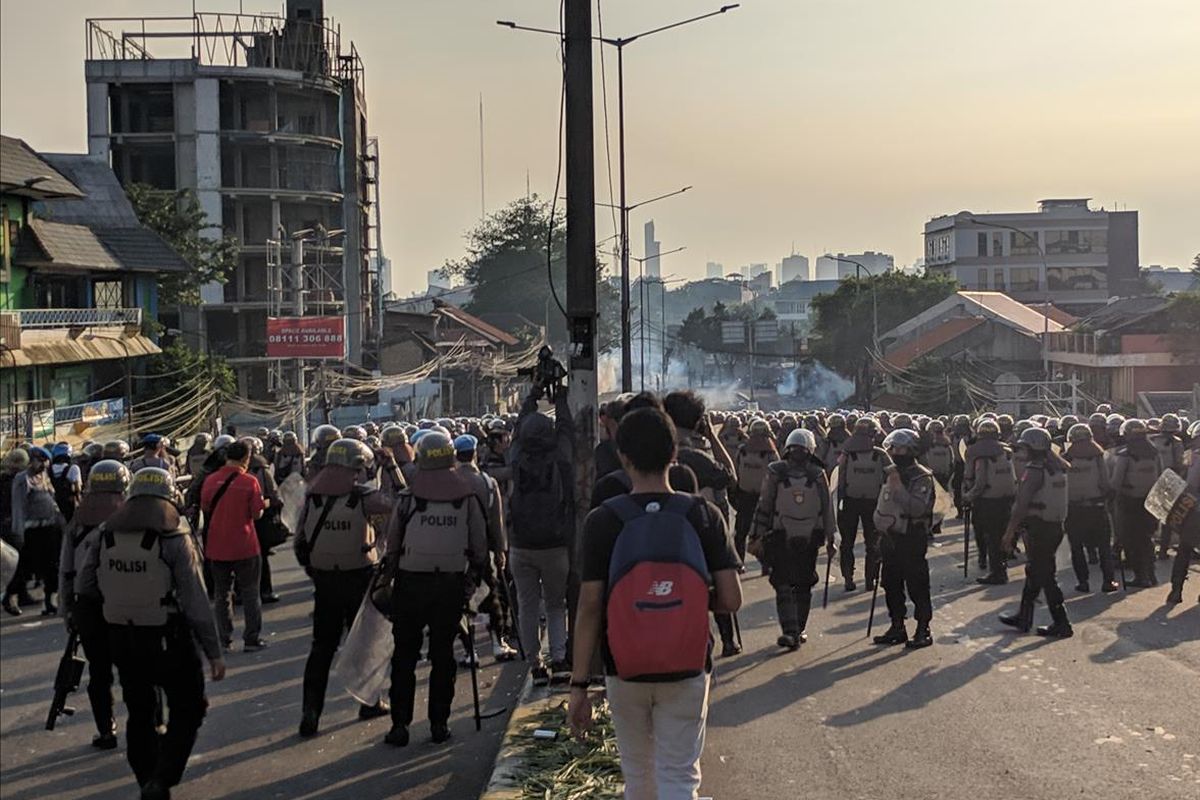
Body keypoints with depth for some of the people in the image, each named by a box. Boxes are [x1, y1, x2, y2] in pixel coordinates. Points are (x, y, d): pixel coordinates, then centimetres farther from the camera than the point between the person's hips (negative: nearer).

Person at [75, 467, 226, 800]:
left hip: (121, 638, 5)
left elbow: (82, 586, 5)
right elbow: (195, 602, -15)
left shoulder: (106, 535, 1)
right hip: (168, 638, -5)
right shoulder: (174, 537, -13)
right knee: (187, 710, 8)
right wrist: (214, 651, -11)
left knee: (139, 713, 19)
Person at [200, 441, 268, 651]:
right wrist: (263, 504, 10)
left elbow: (205, 509, 7)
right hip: (244, 546, -3)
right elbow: (257, 514, -11)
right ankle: (252, 638, 10)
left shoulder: (211, 480, -3)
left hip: (217, 545, 3)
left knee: (221, 594, 13)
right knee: (250, 592, 9)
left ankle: (224, 639, 14)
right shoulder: (249, 481, -11)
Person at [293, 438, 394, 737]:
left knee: (322, 646, 8)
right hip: (359, 578, -3)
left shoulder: (312, 496, -2)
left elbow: (300, 541, 2)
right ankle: (369, 703, 24)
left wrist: (311, 569, 15)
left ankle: (310, 712, 1)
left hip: (324, 578, 3)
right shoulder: (362, 496, -14)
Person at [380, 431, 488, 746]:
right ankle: (439, 723, 13)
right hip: (451, 585, 1)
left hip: (411, 584, -1)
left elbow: (392, 545, -2)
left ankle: (400, 723, 7)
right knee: (443, 655, 11)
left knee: (404, 655, 8)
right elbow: (480, 547, 2)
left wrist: (387, 579, 10)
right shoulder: (468, 498, -2)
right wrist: (471, 583, 13)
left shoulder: (408, 498, -7)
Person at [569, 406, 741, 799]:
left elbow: (589, 607, -12)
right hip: (687, 670, 0)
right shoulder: (704, 515, -8)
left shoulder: (603, 521, -10)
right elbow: (731, 600, -9)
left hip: (625, 671, 0)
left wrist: (579, 684, -7)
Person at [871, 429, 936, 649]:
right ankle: (897, 627, 23)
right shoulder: (890, 473, 12)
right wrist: (881, 524, 16)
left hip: (912, 539, -8)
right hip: (890, 538, 8)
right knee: (891, 585, 13)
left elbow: (918, 508, -26)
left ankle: (923, 631, 5)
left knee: (917, 586, -2)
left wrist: (898, 488, -27)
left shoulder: (922, 477, -12)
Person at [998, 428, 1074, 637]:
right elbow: (1067, 497, 17)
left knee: (1044, 575, -2)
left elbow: (1022, 503, -22)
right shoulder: (1058, 467, 8)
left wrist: (1010, 531, -18)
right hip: (1056, 525, 9)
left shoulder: (1035, 469, -19)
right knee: (1034, 571, 18)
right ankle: (1023, 618, 28)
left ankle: (1061, 624, 0)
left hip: (1039, 527, -9)